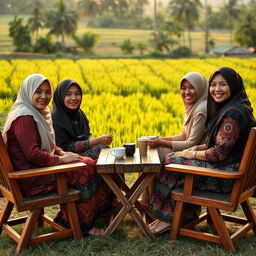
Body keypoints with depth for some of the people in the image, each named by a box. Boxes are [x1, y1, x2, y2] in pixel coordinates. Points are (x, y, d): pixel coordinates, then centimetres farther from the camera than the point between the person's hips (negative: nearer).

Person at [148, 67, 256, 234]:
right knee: (174, 158, 12)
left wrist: (193, 154, -10)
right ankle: (185, 214, 14)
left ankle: (170, 217, 12)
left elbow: (220, 153, -24)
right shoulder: (227, 108, 11)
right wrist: (197, 148, 4)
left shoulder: (233, 113, -23)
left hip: (227, 174, -10)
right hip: (226, 167, 10)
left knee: (170, 164, -4)